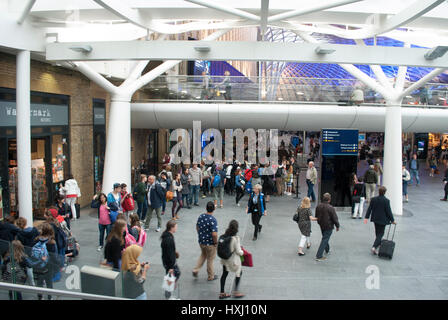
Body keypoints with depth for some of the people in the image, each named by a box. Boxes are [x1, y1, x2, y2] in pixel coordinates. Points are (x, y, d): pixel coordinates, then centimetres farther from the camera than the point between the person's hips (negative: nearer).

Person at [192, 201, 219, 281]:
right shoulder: (213, 220, -25)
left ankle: (196, 270, 18)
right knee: (210, 259, 12)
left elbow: (197, 227, 8)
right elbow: (214, 234, -29)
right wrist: (216, 243, -13)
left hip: (201, 241, 6)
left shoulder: (201, 216, -5)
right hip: (210, 243, -6)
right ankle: (211, 276, 27)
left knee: (203, 255, 29)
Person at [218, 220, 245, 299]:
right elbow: (238, 251, -19)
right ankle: (236, 292, 22)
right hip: (233, 259, -5)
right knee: (239, 273, 18)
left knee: (224, 274, 17)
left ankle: (222, 293, 26)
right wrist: (242, 252, 3)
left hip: (225, 259, 5)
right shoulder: (236, 238, -25)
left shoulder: (224, 236, -9)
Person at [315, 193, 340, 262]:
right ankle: (319, 256, -2)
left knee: (325, 238, 27)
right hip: (328, 226, -7)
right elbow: (335, 218, -17)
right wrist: (337, 226, -2)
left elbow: (316, 216, 12)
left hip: (321, 225, 7)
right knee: (325, 240, -1)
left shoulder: (318, 206, -2)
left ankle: (327, 250, 48)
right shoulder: (330, 208, -24)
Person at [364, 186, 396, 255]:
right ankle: (374, 247, -13)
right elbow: (389, 211, -14)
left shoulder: (373, 199, -5)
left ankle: (379, 243, 41)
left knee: (377, 232, 23)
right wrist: (392, 220, -3)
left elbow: (369, 209, -1)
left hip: (375, 218, 5)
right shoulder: (386, 201, -17)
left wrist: (366, 217, 5)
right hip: (383, 220, -5)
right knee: (381, 233, 2)